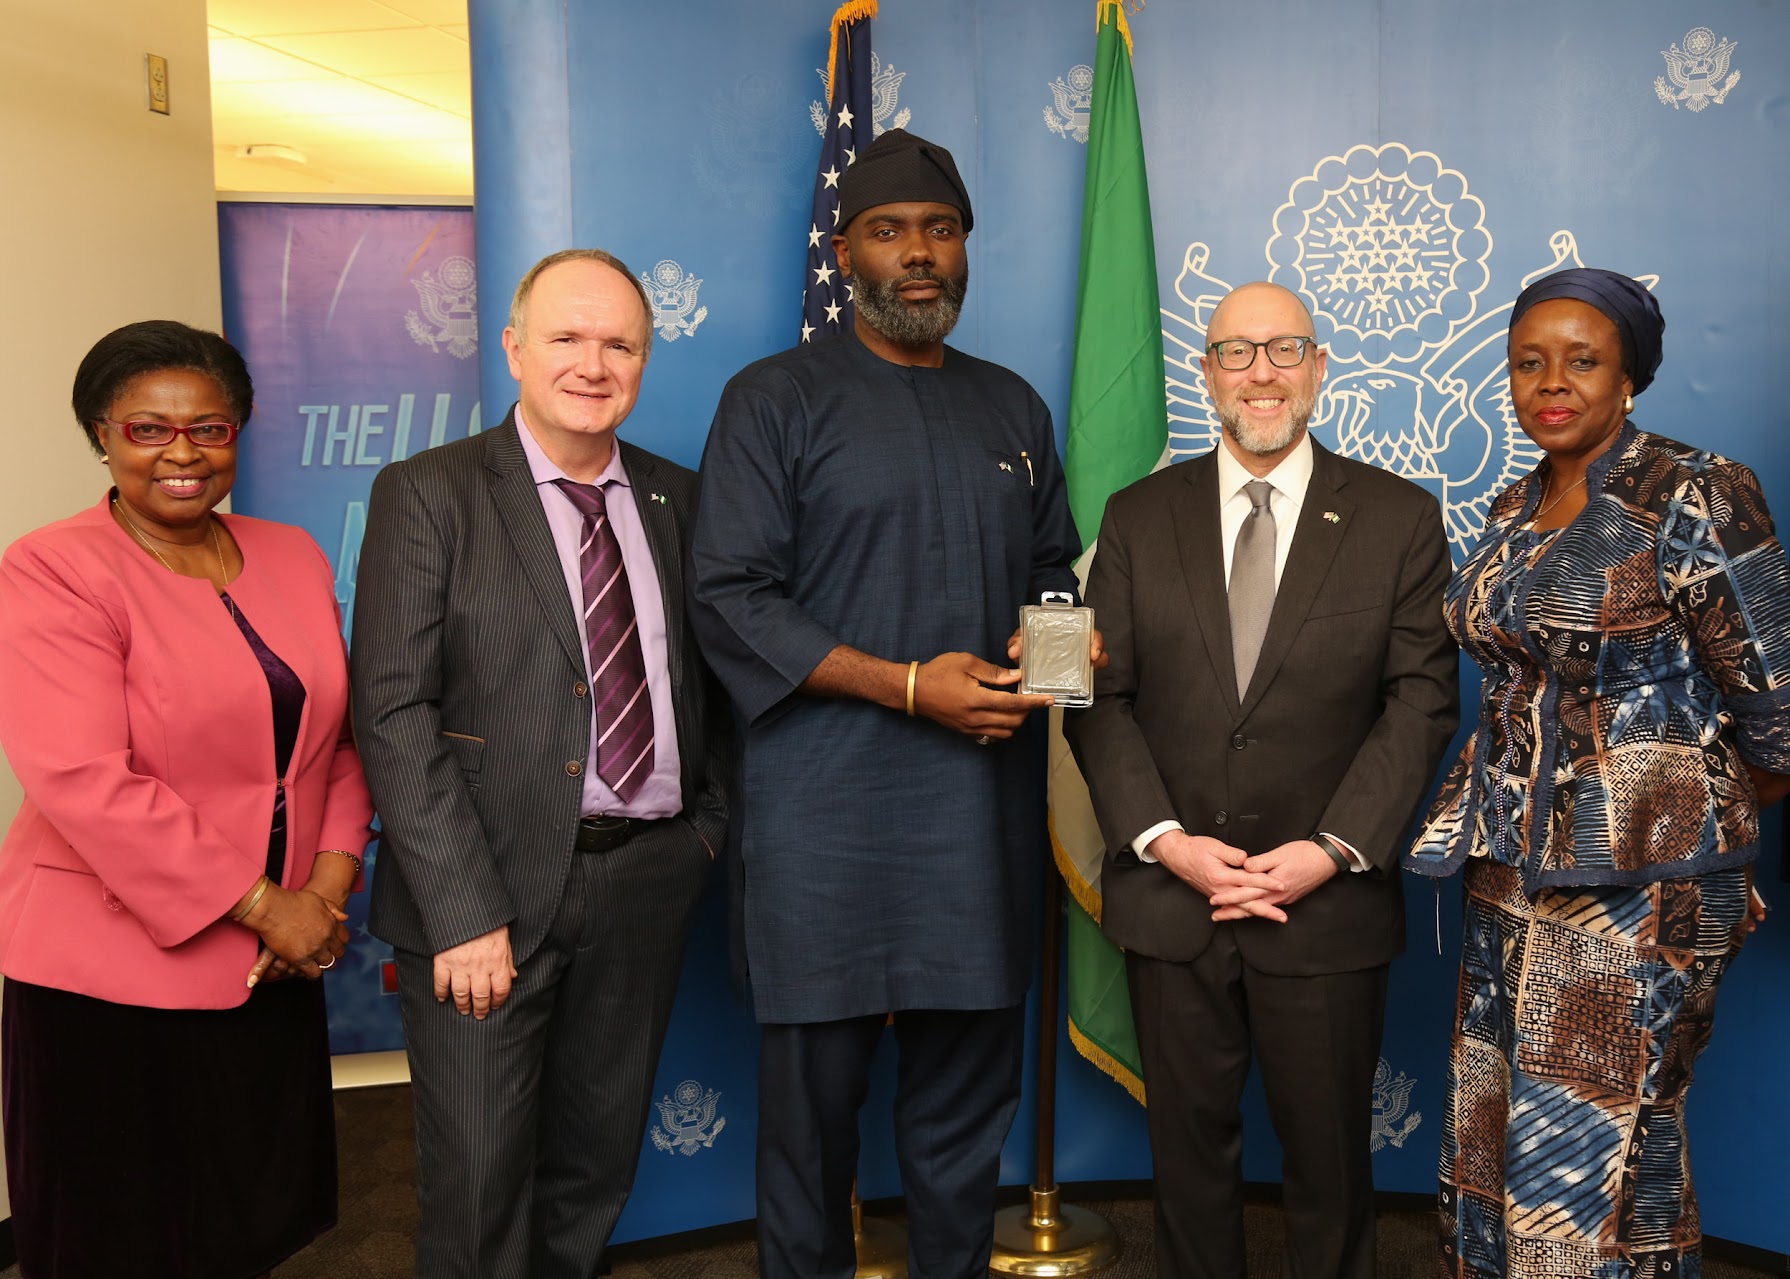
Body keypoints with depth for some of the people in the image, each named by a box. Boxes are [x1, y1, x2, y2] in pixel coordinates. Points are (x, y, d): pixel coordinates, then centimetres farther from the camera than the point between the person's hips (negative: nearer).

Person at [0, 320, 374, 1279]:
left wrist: (329, 880, -8)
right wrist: (263, 906, -17)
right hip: (111, 972, -5)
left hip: (272, 963, 5)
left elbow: (339, 733, 8)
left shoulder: (292, 558, 8)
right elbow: (83, 781, -19)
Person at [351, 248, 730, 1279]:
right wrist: (463, 914, -17)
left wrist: (711, 820, 4)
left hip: (648, 879, 4)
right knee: (479, 1189, 3)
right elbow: (395, 715, -11)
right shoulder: (429, 494, -4)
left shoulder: (676, 498, 10)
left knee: (597, 1172, 16)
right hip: (491, 889, -4)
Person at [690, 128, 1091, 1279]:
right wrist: (909, 684, -15)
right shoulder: (776, 400, 1)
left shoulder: (1013, 408, 16)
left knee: (968, 1088, 11)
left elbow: (1053, 568, 23)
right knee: (814, 1088, 4)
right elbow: (734, 600, -7)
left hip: (987, 806, 4)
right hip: (827, 811, -4)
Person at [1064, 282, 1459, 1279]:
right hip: (1171, 899, 1)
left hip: (1331, 904, -1)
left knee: (1330, 1155, 12)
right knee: (1190, 1147, 14)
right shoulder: (1139, 518, 5)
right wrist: (1165, 841, -11)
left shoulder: (1400, 519, 2)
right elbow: (1100, 699, 1)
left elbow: (1423, 699, -4)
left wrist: (1332, 850, -13)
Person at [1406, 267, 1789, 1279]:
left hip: (1640, 883, -7)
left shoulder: (1695, 497, -11)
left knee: (1588, 1156, -1)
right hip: (1514, 871, 7)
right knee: (1492, 1132, 12)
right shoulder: (1514, 513, 11)